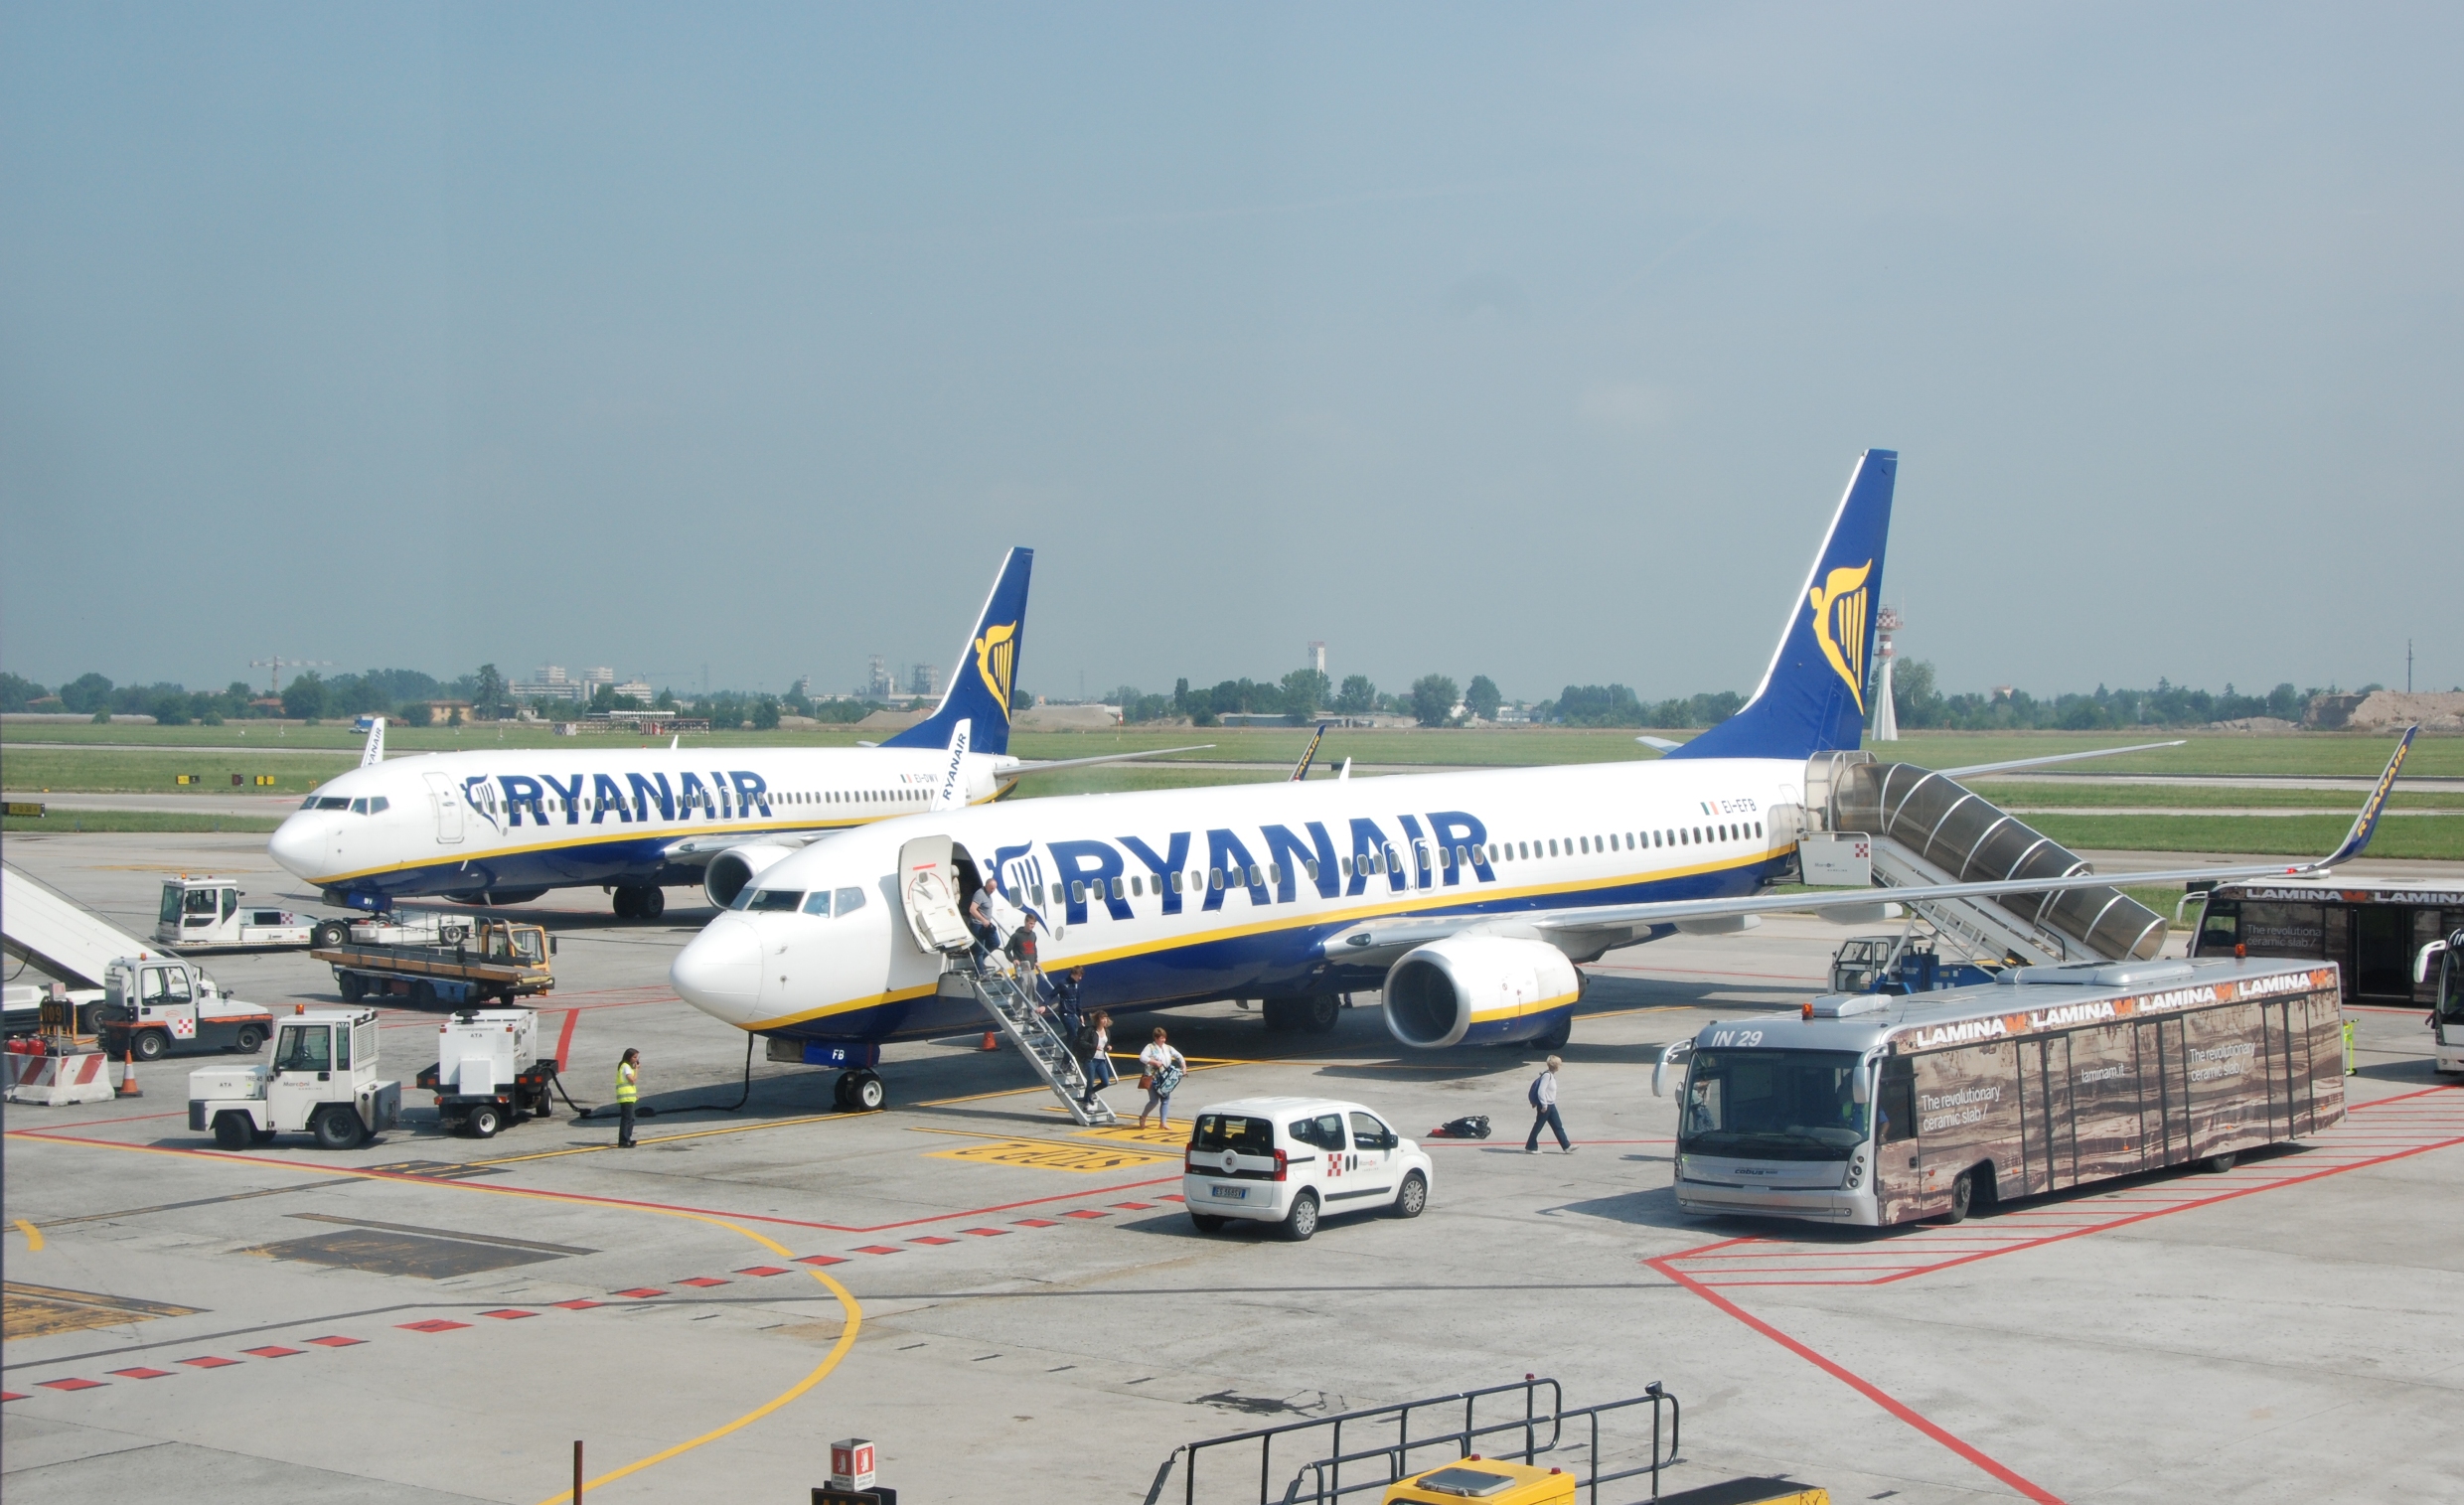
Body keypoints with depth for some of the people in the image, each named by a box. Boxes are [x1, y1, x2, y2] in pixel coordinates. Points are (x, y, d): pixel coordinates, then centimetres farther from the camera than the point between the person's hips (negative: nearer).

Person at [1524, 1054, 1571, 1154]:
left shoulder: (1551, 1075, 11)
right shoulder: (1547, 1075, -19)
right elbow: (1541, 1091, -24)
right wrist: (1544, 1105, -22)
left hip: (1550, 1105, 10)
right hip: (1545, 1106, -10)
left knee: (1558, 1126, 10)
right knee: (1538, 1126, 0)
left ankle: (1567, 1146, 13)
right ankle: (1530, 1147, 9)